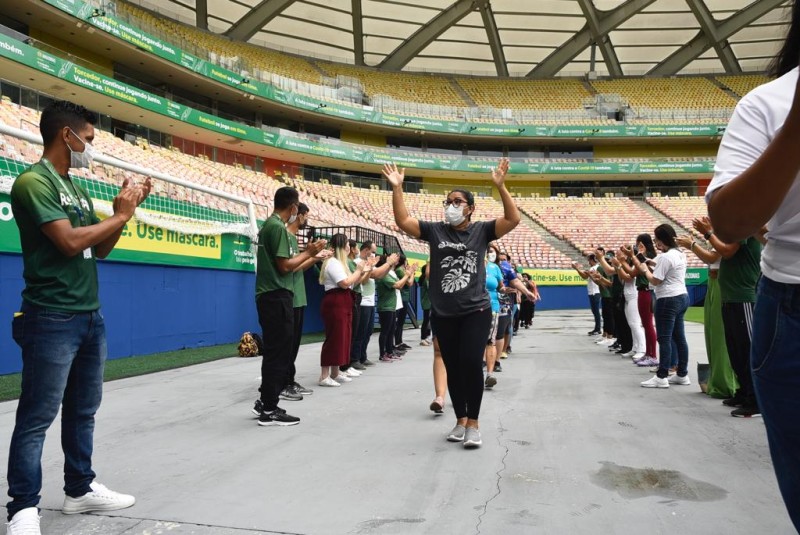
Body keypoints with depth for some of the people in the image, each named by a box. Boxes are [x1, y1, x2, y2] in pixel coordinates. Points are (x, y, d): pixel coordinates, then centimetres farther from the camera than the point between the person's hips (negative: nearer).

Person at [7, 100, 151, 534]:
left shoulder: (76, 188, 14)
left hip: (90, 316, 9)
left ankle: (80, 489, 27)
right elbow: (70, 241, -21)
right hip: (52, 319, -9)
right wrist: (119, 216, -9)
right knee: (37, 416, -1)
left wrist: (125, 211, 5)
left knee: (83, 410, 15)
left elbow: (100, 249, 18)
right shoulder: (33, 181, -11)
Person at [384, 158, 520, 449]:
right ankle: (460, 421, 24)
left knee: (471, 362, -12)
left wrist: (500, 186, -19)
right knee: (452, 368, 10)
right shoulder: (435, 230, 5)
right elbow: (403, 221, -1)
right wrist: (397, 188, -10)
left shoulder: (481, 230, 1)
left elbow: (513, 219, -10)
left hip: (475, 311, -2)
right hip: (442, 314, 3)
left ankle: (473, 423, 3)